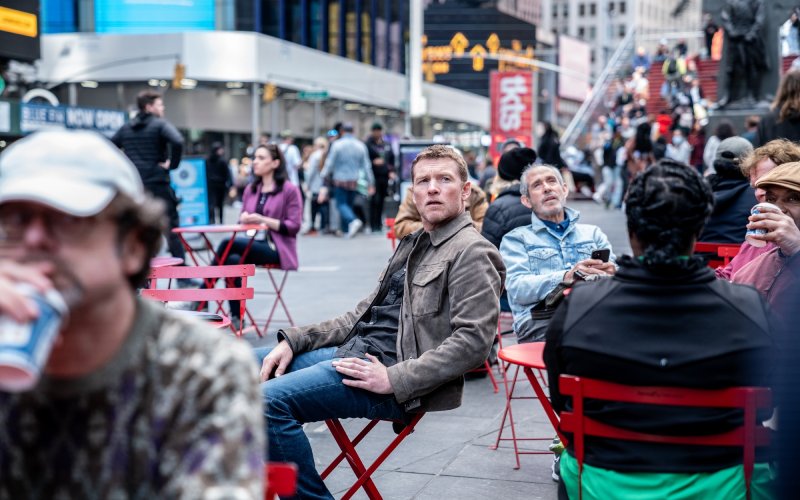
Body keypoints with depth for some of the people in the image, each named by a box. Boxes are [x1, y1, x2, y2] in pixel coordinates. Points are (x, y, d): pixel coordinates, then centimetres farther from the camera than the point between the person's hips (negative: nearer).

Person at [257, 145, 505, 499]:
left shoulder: (472, 253, -8)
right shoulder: (412, 245, 19)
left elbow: (473, 341, -18)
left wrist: (394, 380, -22)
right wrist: (294, 341, 8)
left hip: (391, 370, -9)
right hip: (353, 351, 9)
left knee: (269, 400, -24)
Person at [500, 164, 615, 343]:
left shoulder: (592, 233, 28)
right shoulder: (516, 239, 18)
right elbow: (518, 288, -1)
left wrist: (610, 273, -11)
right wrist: (566, 278, -17)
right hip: (542, 325, -4)